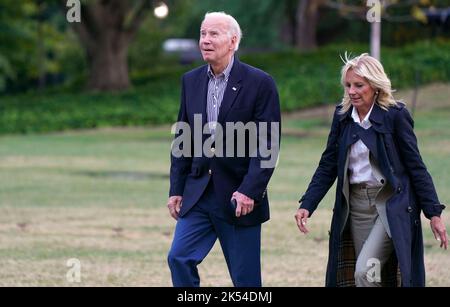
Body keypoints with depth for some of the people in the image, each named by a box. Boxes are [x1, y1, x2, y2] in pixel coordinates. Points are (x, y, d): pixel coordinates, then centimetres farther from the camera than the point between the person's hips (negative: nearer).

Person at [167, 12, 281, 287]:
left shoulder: (259, 83, -8)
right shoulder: (191, 81, 8)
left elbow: (268, 144, -11)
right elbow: (183, 139, 12)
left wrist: (250, 191, -19)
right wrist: (176, 189, 7)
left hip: (239, 196, -4)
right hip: (198, 192, 5)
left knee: (245, 278, 2)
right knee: (179, 258, -8)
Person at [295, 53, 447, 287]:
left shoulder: (395, 115, -9)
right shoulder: (342, 116, 5)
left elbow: (415, 166, -6)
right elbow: (328, 166, 8)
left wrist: (434, 213, -7)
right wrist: (307, 206, -2)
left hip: (391, 205, -5)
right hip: (356, 205, 5)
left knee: (365, 270, -19)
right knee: (378, 277, 7)